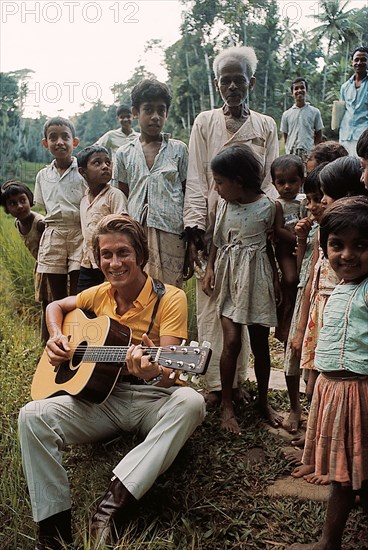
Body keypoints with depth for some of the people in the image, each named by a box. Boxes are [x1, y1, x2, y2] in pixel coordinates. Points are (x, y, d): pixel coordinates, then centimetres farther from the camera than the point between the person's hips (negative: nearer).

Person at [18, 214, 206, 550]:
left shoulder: (170, 298, -10)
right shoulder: (100, 295, 4)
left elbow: (170, 372, -19)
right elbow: (56, 305, 23)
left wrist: (153, 372, -43)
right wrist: (56, 336, 2)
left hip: (153, 399, -3)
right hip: (104, 397, 4)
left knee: (190, 402, -36)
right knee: (33, 416, -18)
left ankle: (115, 501, -34)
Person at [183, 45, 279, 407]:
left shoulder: (266, 126, 10)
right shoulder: (205, 122, 6)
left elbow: (271, 181, 5)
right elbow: (196, 181, 0)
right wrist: (194, 231, -10)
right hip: (211, 227, -1)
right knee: (210, 306, 1)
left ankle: (238, 379, 18)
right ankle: (215, 383, 11)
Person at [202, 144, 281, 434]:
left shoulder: (268, 206, -7)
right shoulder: (223, 204, -1)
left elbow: (267, 243, 4)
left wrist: (275, 277, 5)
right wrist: (210, 268, 1)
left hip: (257, 277, -1)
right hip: (229, 276, 1)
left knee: (260, 342, 8)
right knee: (232, 341, -7)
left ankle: (263, 400, 28)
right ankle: (227, 405, 10)